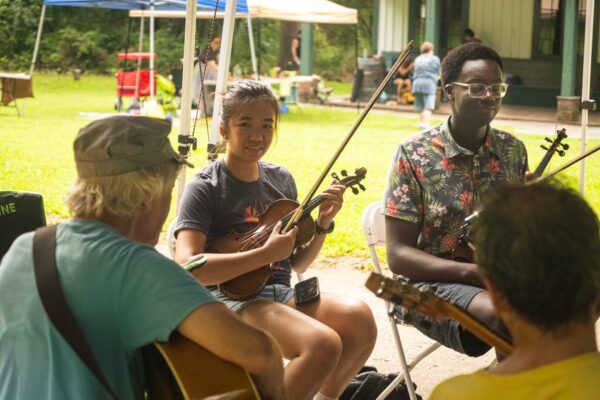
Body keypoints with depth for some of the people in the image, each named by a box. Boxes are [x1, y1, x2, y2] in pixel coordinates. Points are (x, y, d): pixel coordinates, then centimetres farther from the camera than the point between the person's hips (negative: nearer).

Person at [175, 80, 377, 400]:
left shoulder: (281, 180, 13)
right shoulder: (205, 188, -6)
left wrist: (323, 225, 1)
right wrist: (266, 254, -21)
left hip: (279, 291, 6)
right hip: (229, 296, -6)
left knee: (359, 319, -22)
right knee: (323, 344, -31)